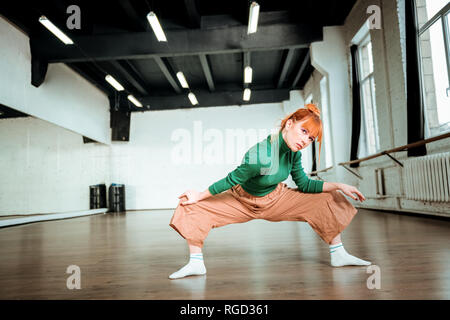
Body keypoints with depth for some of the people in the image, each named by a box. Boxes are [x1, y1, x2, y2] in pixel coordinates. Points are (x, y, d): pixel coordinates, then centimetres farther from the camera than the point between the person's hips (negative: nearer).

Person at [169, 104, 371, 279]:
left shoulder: (294, 152, -17)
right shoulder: (259, 157, -38)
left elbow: (304, 184, -4)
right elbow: (231, 181, -24)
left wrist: (338, 186, -12)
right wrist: (200, 196, -13)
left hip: (276, 199, 5)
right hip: (242, 201, -4)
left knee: (326, 200, -6)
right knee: (192, 207, -21)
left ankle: (338, 254, 9)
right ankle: (196, 263, -6)